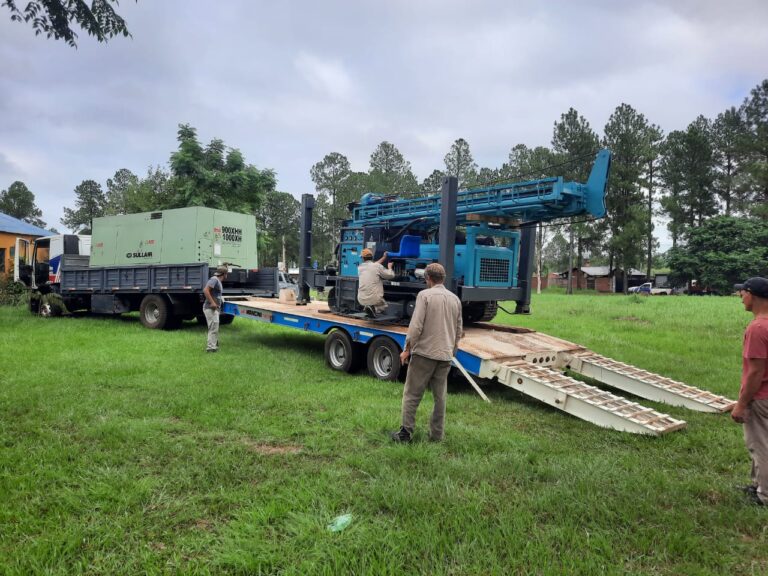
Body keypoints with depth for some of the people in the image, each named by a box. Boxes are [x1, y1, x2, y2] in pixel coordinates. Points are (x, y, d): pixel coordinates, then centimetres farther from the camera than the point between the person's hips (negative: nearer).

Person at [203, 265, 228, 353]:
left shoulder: (218, 281, 17)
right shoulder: (214, 279, -13)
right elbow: (205, 290, -24)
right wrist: (212, 302, -25)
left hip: (215, 308, 10)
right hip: (210, 308, -10)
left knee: (214, 328, 19)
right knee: (214, 327, -11)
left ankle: (214, 345, 30)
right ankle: (211, 347, -11)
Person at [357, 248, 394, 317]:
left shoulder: (359, 268, 7)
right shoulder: (378, 266, -7)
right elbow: (391, 275, 2)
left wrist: (383, 258, 33)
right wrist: (389, 267, 22)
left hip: (361, 300, 5)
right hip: (374, 299, -5)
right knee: (384, 305, 26)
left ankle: (366, 307, 5)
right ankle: (374, 309, -6)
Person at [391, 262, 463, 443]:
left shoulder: (425, 295, -8)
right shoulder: (455, 299, 10)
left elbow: (416, 326, -14)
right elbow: (459, 330, 16)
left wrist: (407, 349, -5)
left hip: (424, 353, -5)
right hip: (445, 355, 5)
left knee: (412, 395, 4)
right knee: (440, 397, 12)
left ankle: (406, 433, 6)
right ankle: (437, 435, 17)